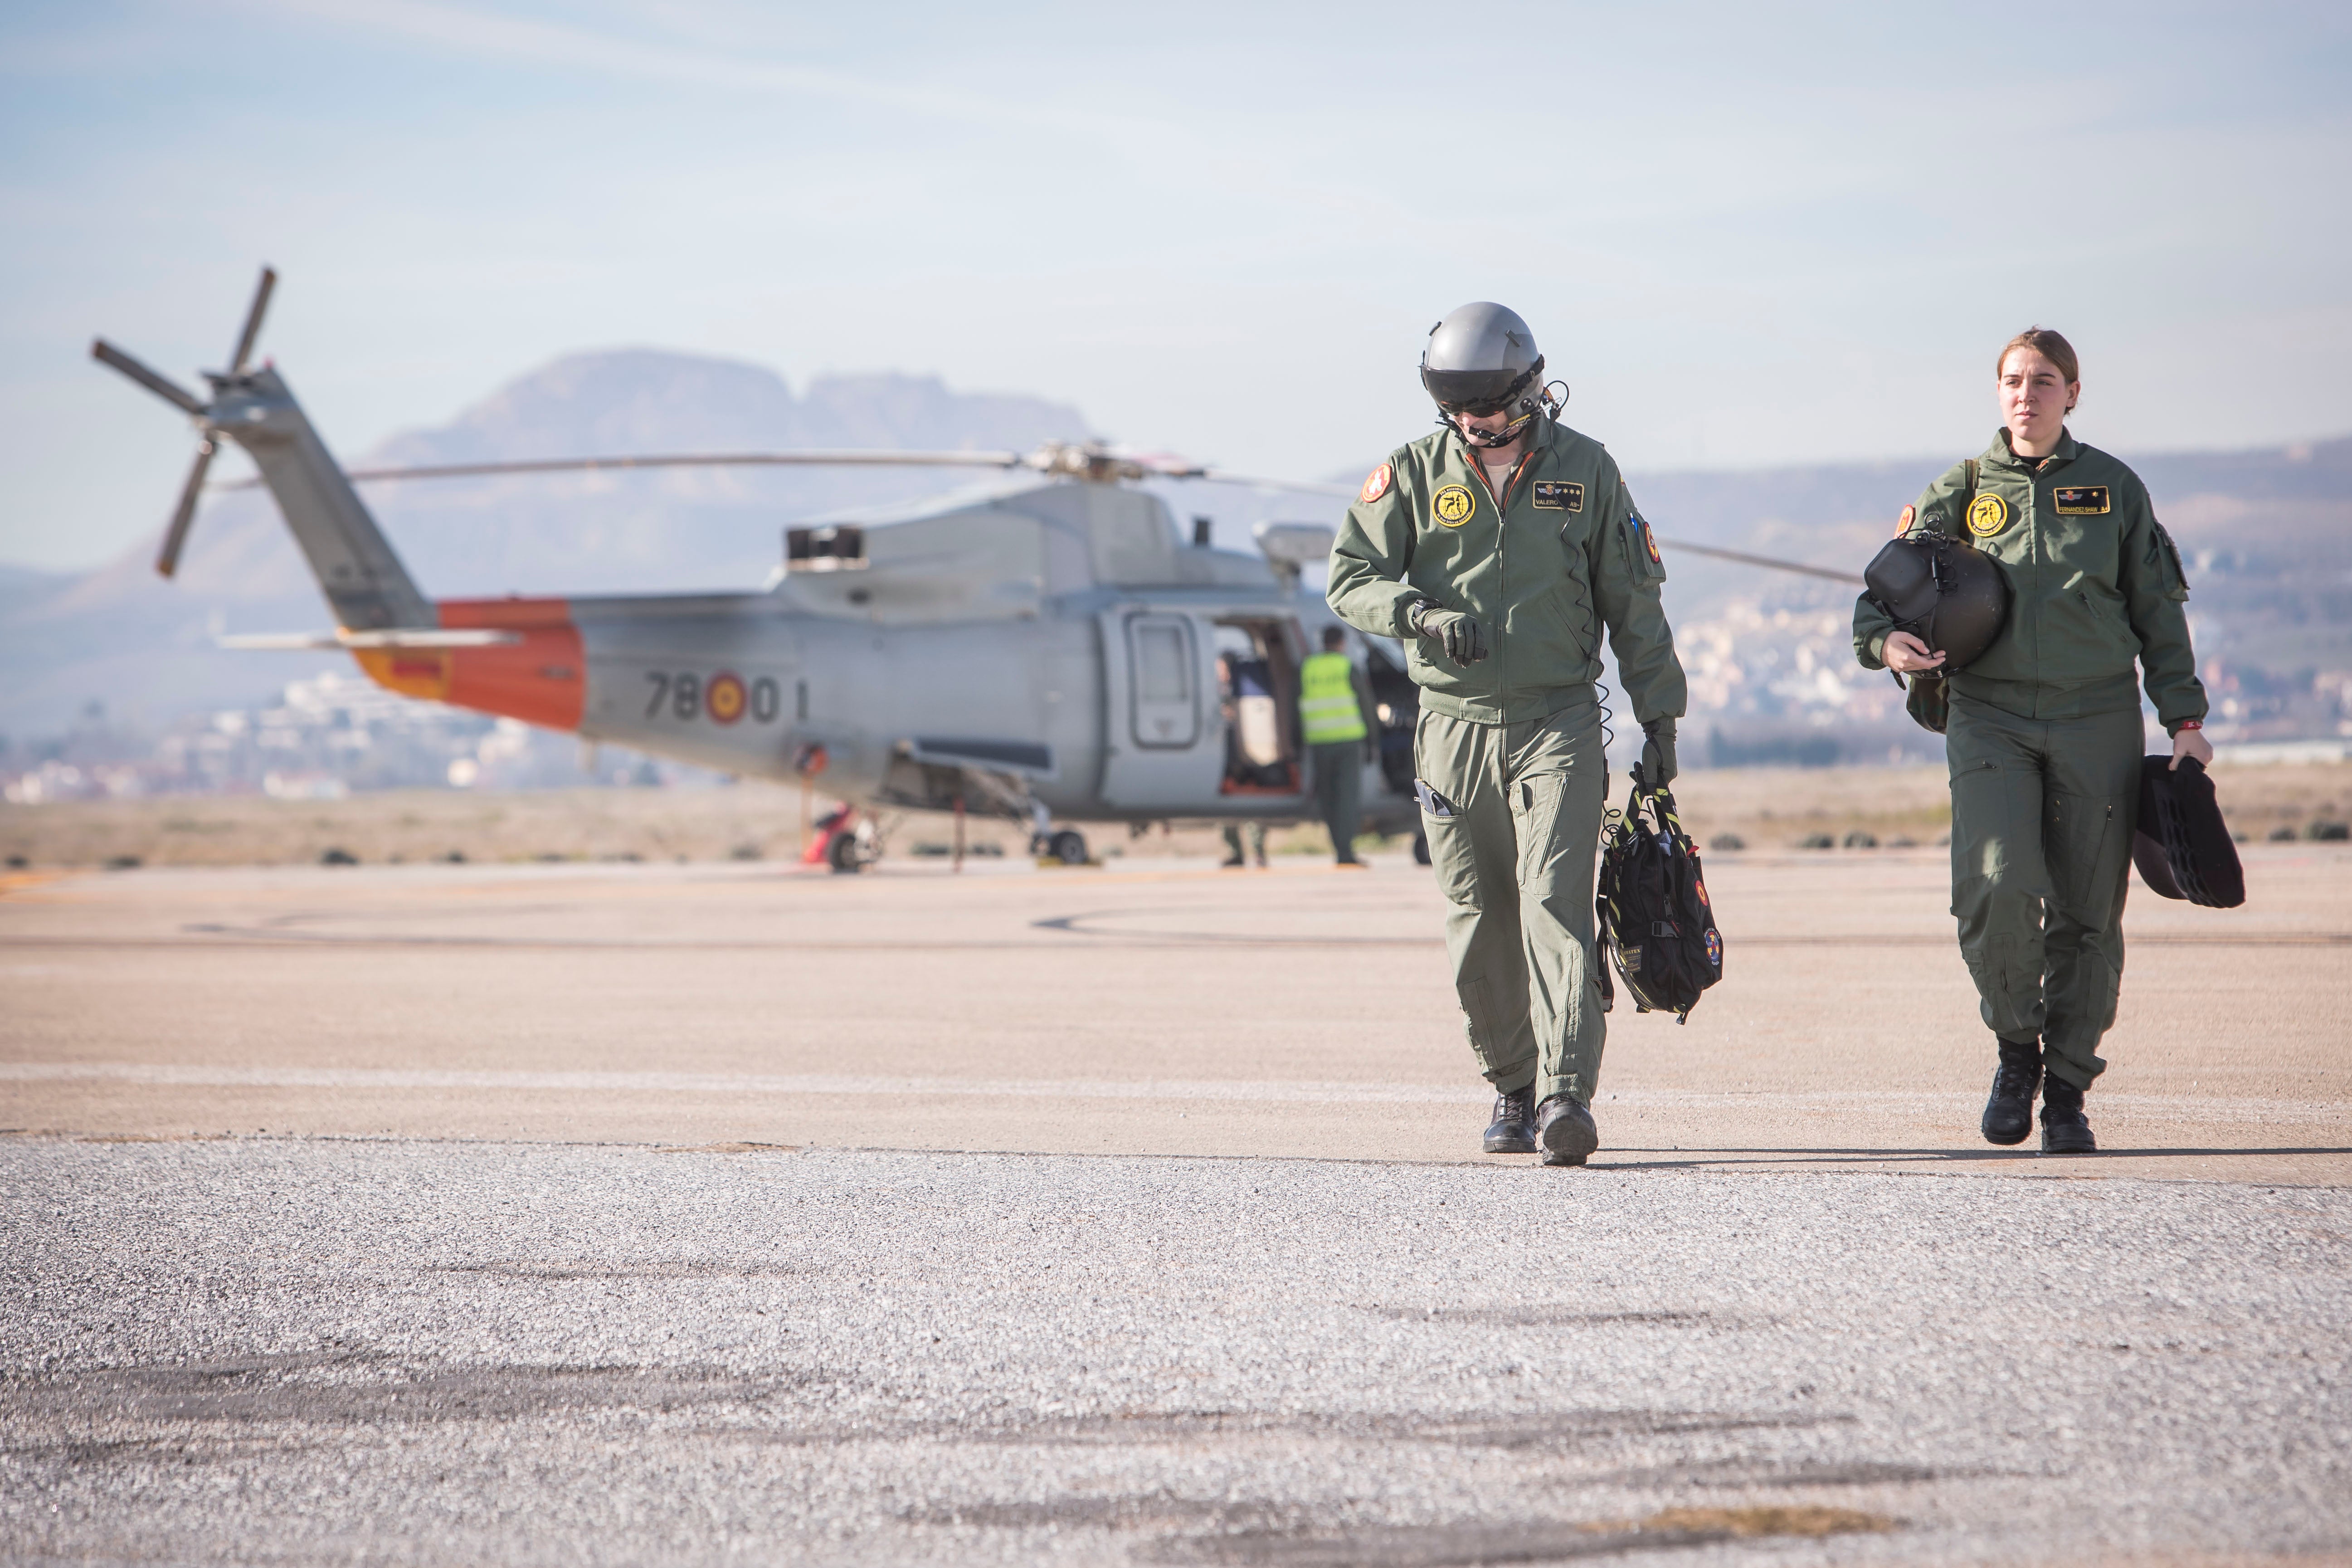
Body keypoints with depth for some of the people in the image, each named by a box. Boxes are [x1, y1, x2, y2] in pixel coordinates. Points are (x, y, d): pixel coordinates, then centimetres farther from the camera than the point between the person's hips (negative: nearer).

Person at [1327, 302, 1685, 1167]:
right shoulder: (1414, 473, 4)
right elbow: (1350, 575, 0)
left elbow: (1633, 599, 8)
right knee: (1480, 926, 4)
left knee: (1555, 905, -15)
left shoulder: (1584, 470, 3)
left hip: (1559, 724, -2)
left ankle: (1566, 1094, -22)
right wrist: (1423, 614, -19)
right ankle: (1512, 1089, 18)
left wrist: (1659, 717, 7)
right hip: (1456, 730, 2)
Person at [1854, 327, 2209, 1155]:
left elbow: (2159, 613, 13)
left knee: (2086, 914, -1)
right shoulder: (1963, 491, 8)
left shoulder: (2113, 489, 9)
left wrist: (2184, 718, 6)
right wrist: (1885, 641, -14)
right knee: (1998, 885, -20)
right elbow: (1884, 590, 9)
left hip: (2097, 721, 1)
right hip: (1991, 716, -1)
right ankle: (2016, 1048, 3)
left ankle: (2067, 1093, 11)